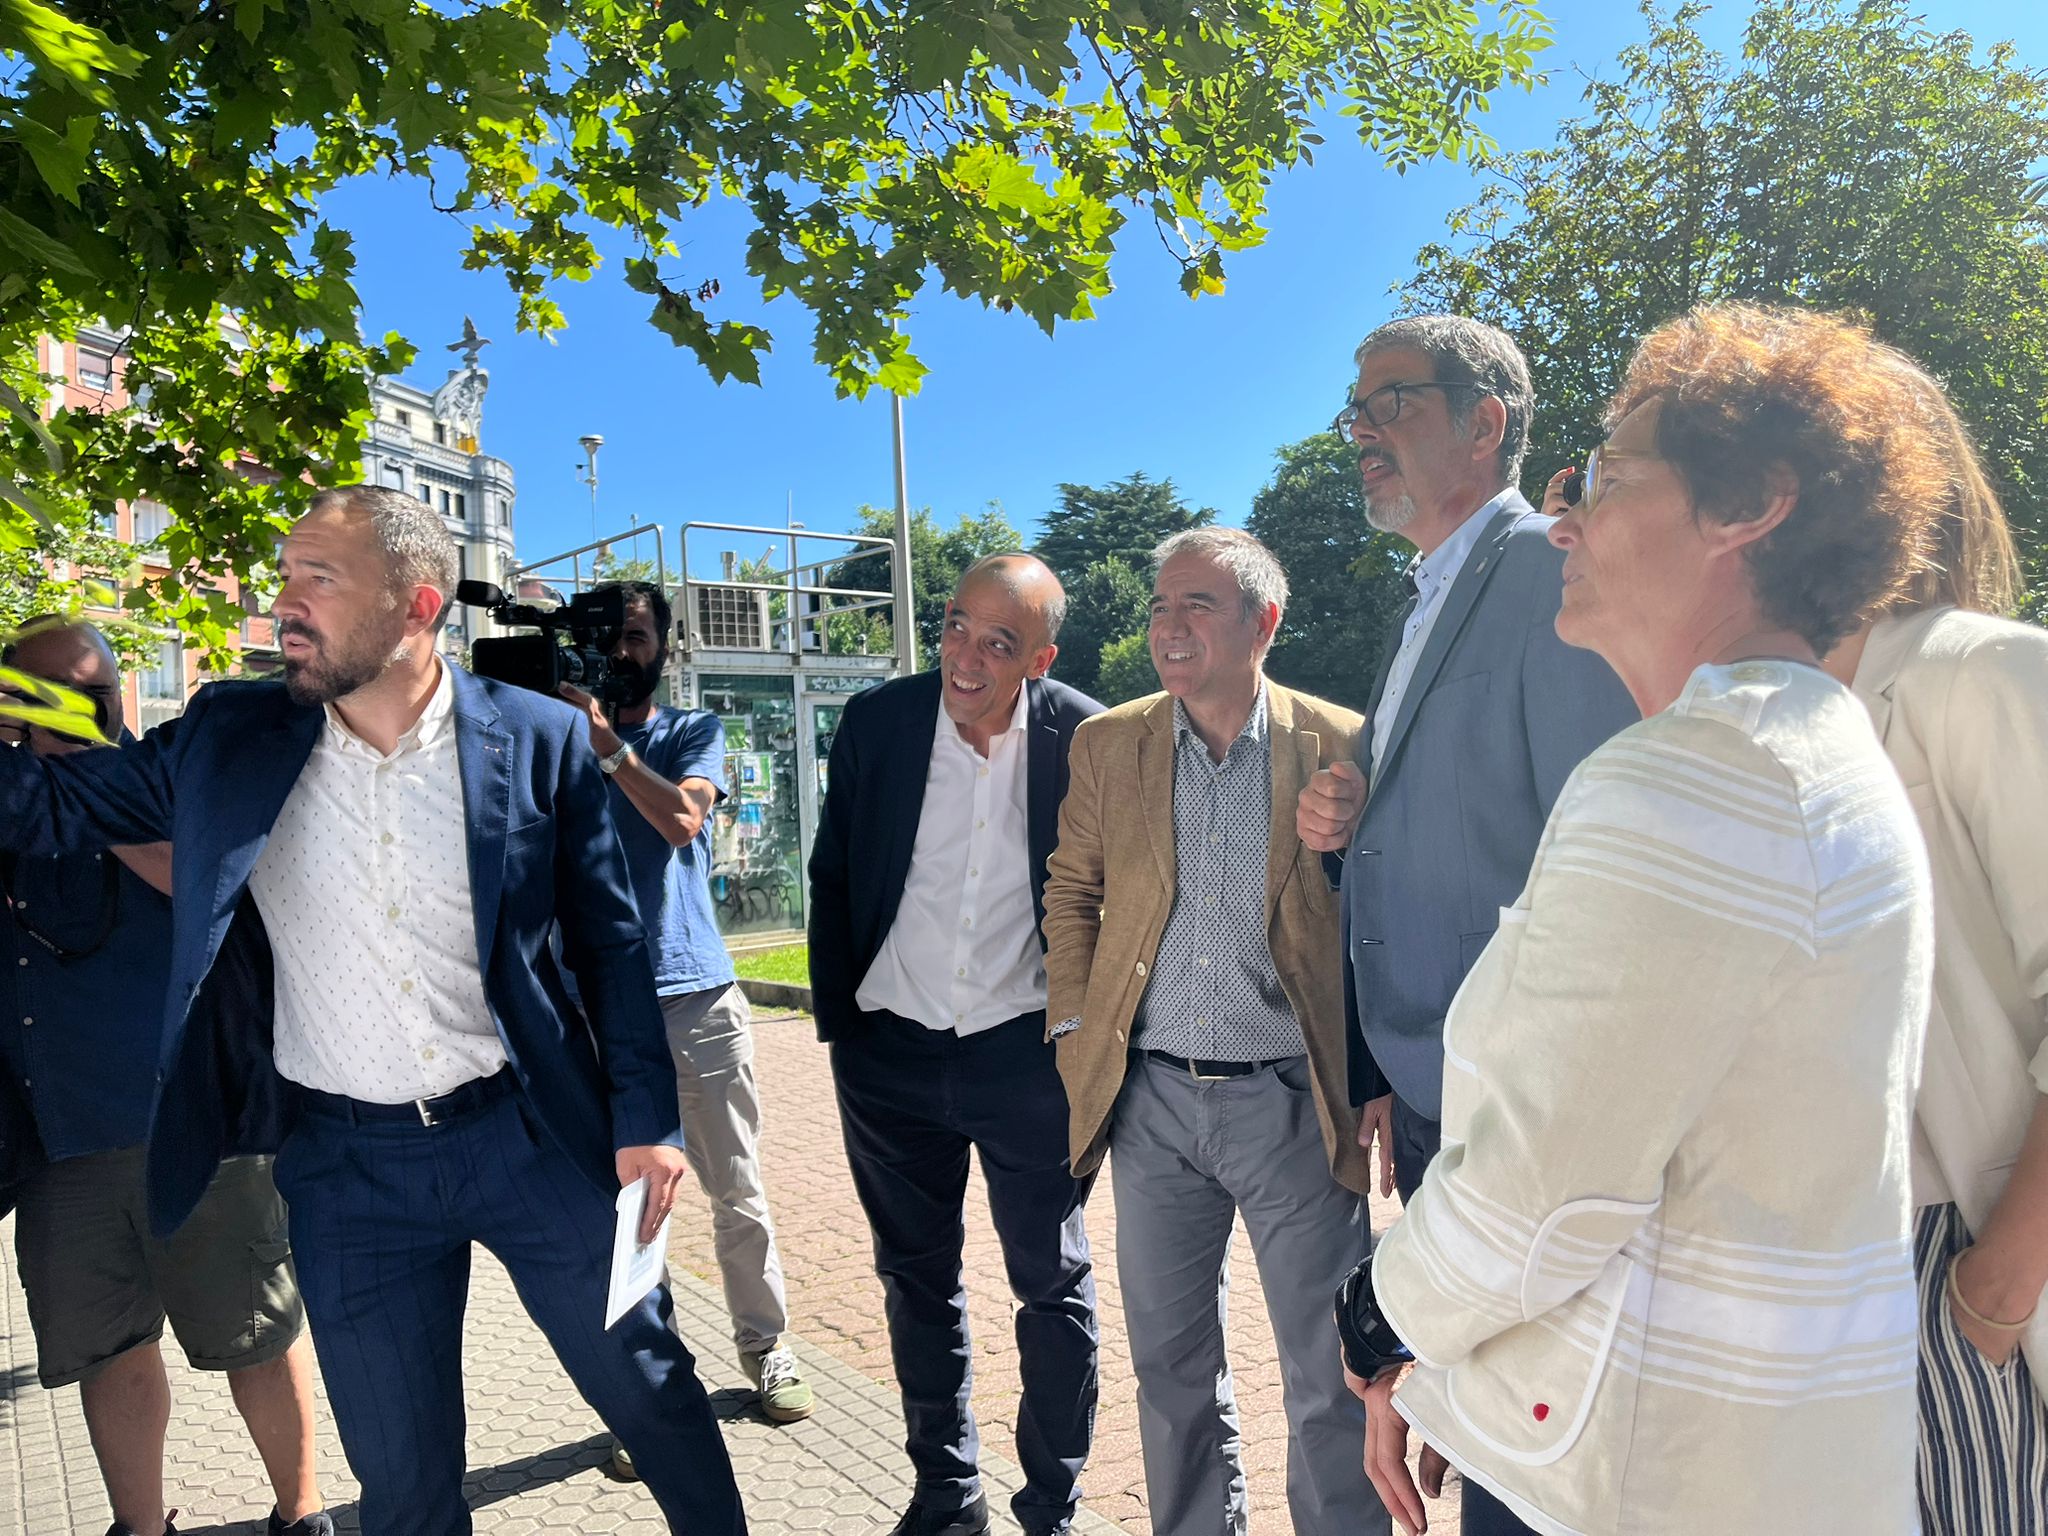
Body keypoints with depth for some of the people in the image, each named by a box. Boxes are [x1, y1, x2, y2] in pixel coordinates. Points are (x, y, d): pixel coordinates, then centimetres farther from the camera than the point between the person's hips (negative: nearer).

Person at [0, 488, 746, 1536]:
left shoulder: (538, 740, -8)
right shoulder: (227, 739, -1)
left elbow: (612, 944, -3)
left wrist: (646, 1123, -4)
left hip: (531, 1134, -2)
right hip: (346, 1166, 2)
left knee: (652, 1394, 14)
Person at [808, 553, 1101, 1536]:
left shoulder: (1089, 739, -11)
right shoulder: (875, 723, -6)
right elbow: (831, 881, 3)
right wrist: (838, 1022, 2)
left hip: (1029, 1053, -2)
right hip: (893, 1052, 3)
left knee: (1054, 1285, 10)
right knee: (917, 1280, 17)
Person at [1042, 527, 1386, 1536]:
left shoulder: (1341, 746, -6)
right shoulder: (1107, 743, 2)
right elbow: (1071, 893, 11)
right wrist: (1078, 1030, 4)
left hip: (1291, 1101, -3)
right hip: (1152, 1099, 3)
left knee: (1329, 1381, 9)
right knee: (1171, 1364, 18)